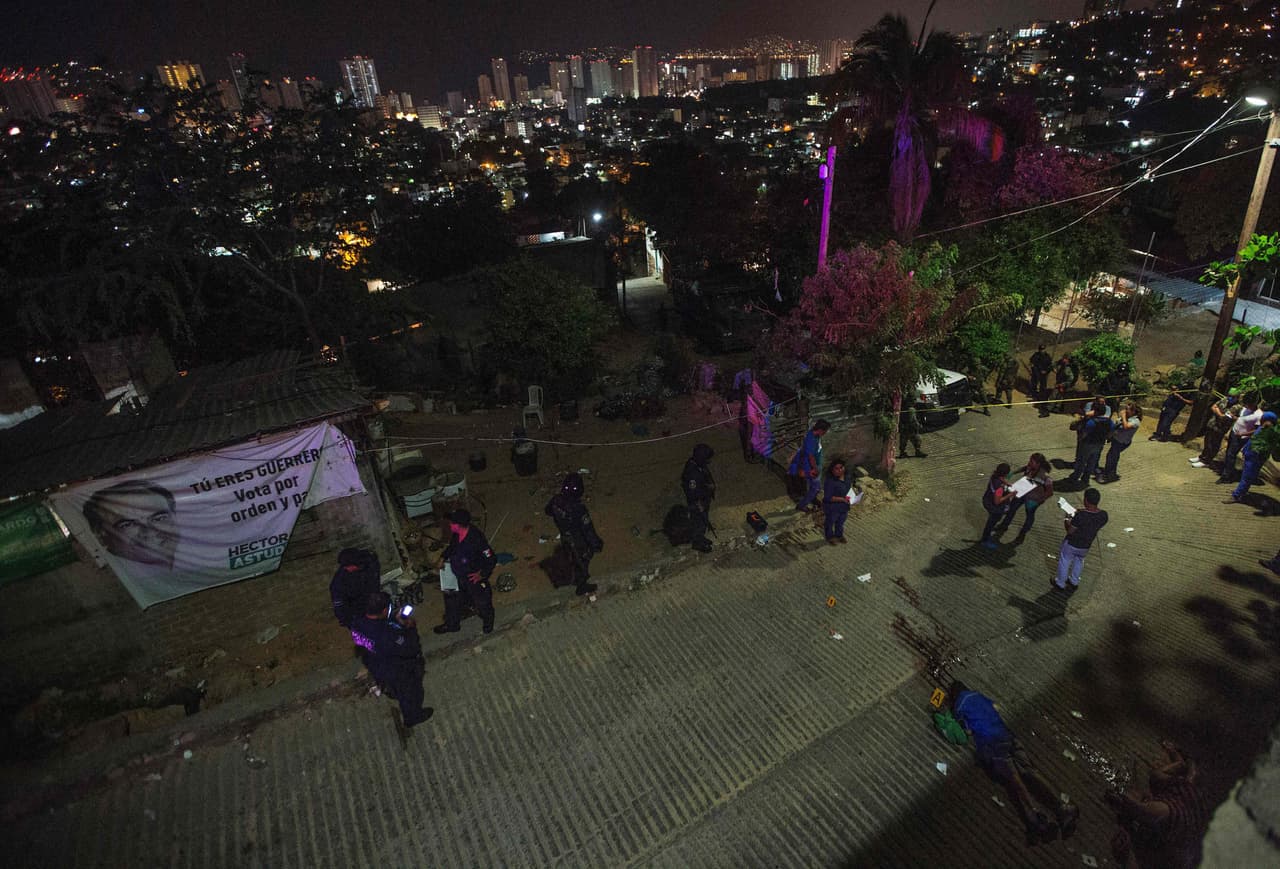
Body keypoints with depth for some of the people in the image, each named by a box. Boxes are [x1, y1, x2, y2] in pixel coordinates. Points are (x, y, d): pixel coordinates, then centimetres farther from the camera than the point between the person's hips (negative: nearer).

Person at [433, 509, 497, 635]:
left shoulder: (476, 538, -37)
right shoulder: (455, 534, -15)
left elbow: (492, 560, -29)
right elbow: (452, 546, 11)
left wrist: (482, 574, -24)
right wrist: (443, 557, -1)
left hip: (474, 577, -6)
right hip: (458, 576, 7)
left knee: (482, 601, 18)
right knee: (452, 598, 24)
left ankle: (488, 623, 49)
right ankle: (452, 624, 51)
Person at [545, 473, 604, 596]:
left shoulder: (556, 501, -22)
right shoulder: (578, 508, -40)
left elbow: (548, 511, 1)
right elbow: (588, 530, -30)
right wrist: (596, 544, -14)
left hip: (565, 538, 6)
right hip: (579, 542, -6)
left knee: (574, 558, 32)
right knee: (582, 562, 22)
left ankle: (577, 580, 58)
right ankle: (582, 587, 46)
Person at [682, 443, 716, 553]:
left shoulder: (699, 464, -11)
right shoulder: (694, 473, -40)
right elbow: (692, 493, -30)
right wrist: (699, 507, -19)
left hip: (704, 499, 9)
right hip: (698, 503, -9)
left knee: (704, 521, 28)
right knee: (700, 522, 15)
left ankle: (700, 538, 51)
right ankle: (698, 543, 38)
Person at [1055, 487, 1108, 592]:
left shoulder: (1080, 515, -36)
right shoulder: (1103, 515, -19)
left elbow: (1070, 531, -23)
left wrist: (1067, 522, -5)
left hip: (1071, 544, -5)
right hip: (1085, 547, 5)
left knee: (1064, 562, 21)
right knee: (1079, 561, 32)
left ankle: (1060, 584, 40)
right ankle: (1074, 581, 52)